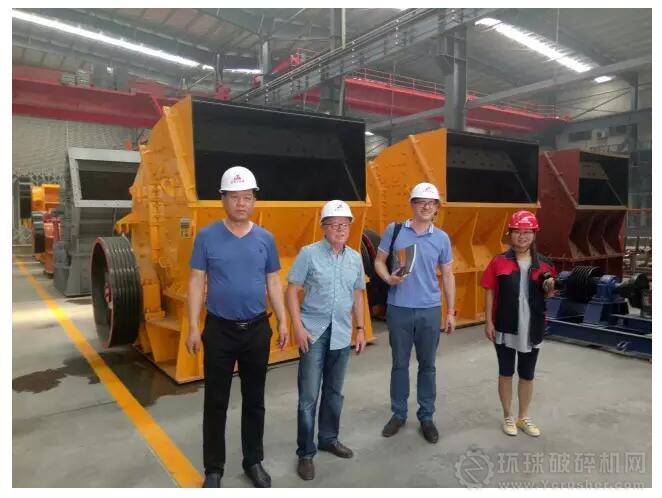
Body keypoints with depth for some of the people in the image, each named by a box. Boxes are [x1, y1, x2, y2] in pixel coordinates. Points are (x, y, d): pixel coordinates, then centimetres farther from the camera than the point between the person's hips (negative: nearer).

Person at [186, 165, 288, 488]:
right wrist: (193, 328, -7)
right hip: (219, 329, -2)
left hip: (257, 329, 2)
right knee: (216, 403, 10)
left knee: (254, 400, 15)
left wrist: (282, 321, 4)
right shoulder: (207, 237, -5)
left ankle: (254, 462, 33)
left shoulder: (265, 238, 1)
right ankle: (213, 468, 27)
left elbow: (273, 282, 7)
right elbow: (196, 283, -4)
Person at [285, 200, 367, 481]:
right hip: (313, 333, -4)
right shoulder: (309, 253, -8)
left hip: (341, 334, 5)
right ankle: (305, 453, 15)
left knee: (334, 392, 17)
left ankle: (329, 439, 36)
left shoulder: (355, 258, 6)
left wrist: (361, 329, 12)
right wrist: (298, 326, -14)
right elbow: (291, 291, -7)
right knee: (308, 396, 0)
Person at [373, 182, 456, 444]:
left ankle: (426, 417, 26)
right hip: (398, 309, -1)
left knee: (427, 365, 11)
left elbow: (448, 275, 9)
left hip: (430, 310, 1)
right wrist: (388, 278, -17)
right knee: (400, 364, 10)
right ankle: (398, 414, 27)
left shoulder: (442, 238, 3)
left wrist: (451, 311, 7)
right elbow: (379, 261, 5)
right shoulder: (394, 230, -1)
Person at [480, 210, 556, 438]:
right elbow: (490, 292, -3)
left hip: (532, 329, 2)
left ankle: (524, 417, 33)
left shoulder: (543, 264, 2)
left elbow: (547, 295, 12)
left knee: (527, 375, 15)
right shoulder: (499, 262, -6)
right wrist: (488, 322, -7)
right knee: (506, 373, 11)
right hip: (505, 328, -2)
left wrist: (549, 288, -12)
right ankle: (508, 417, 28)